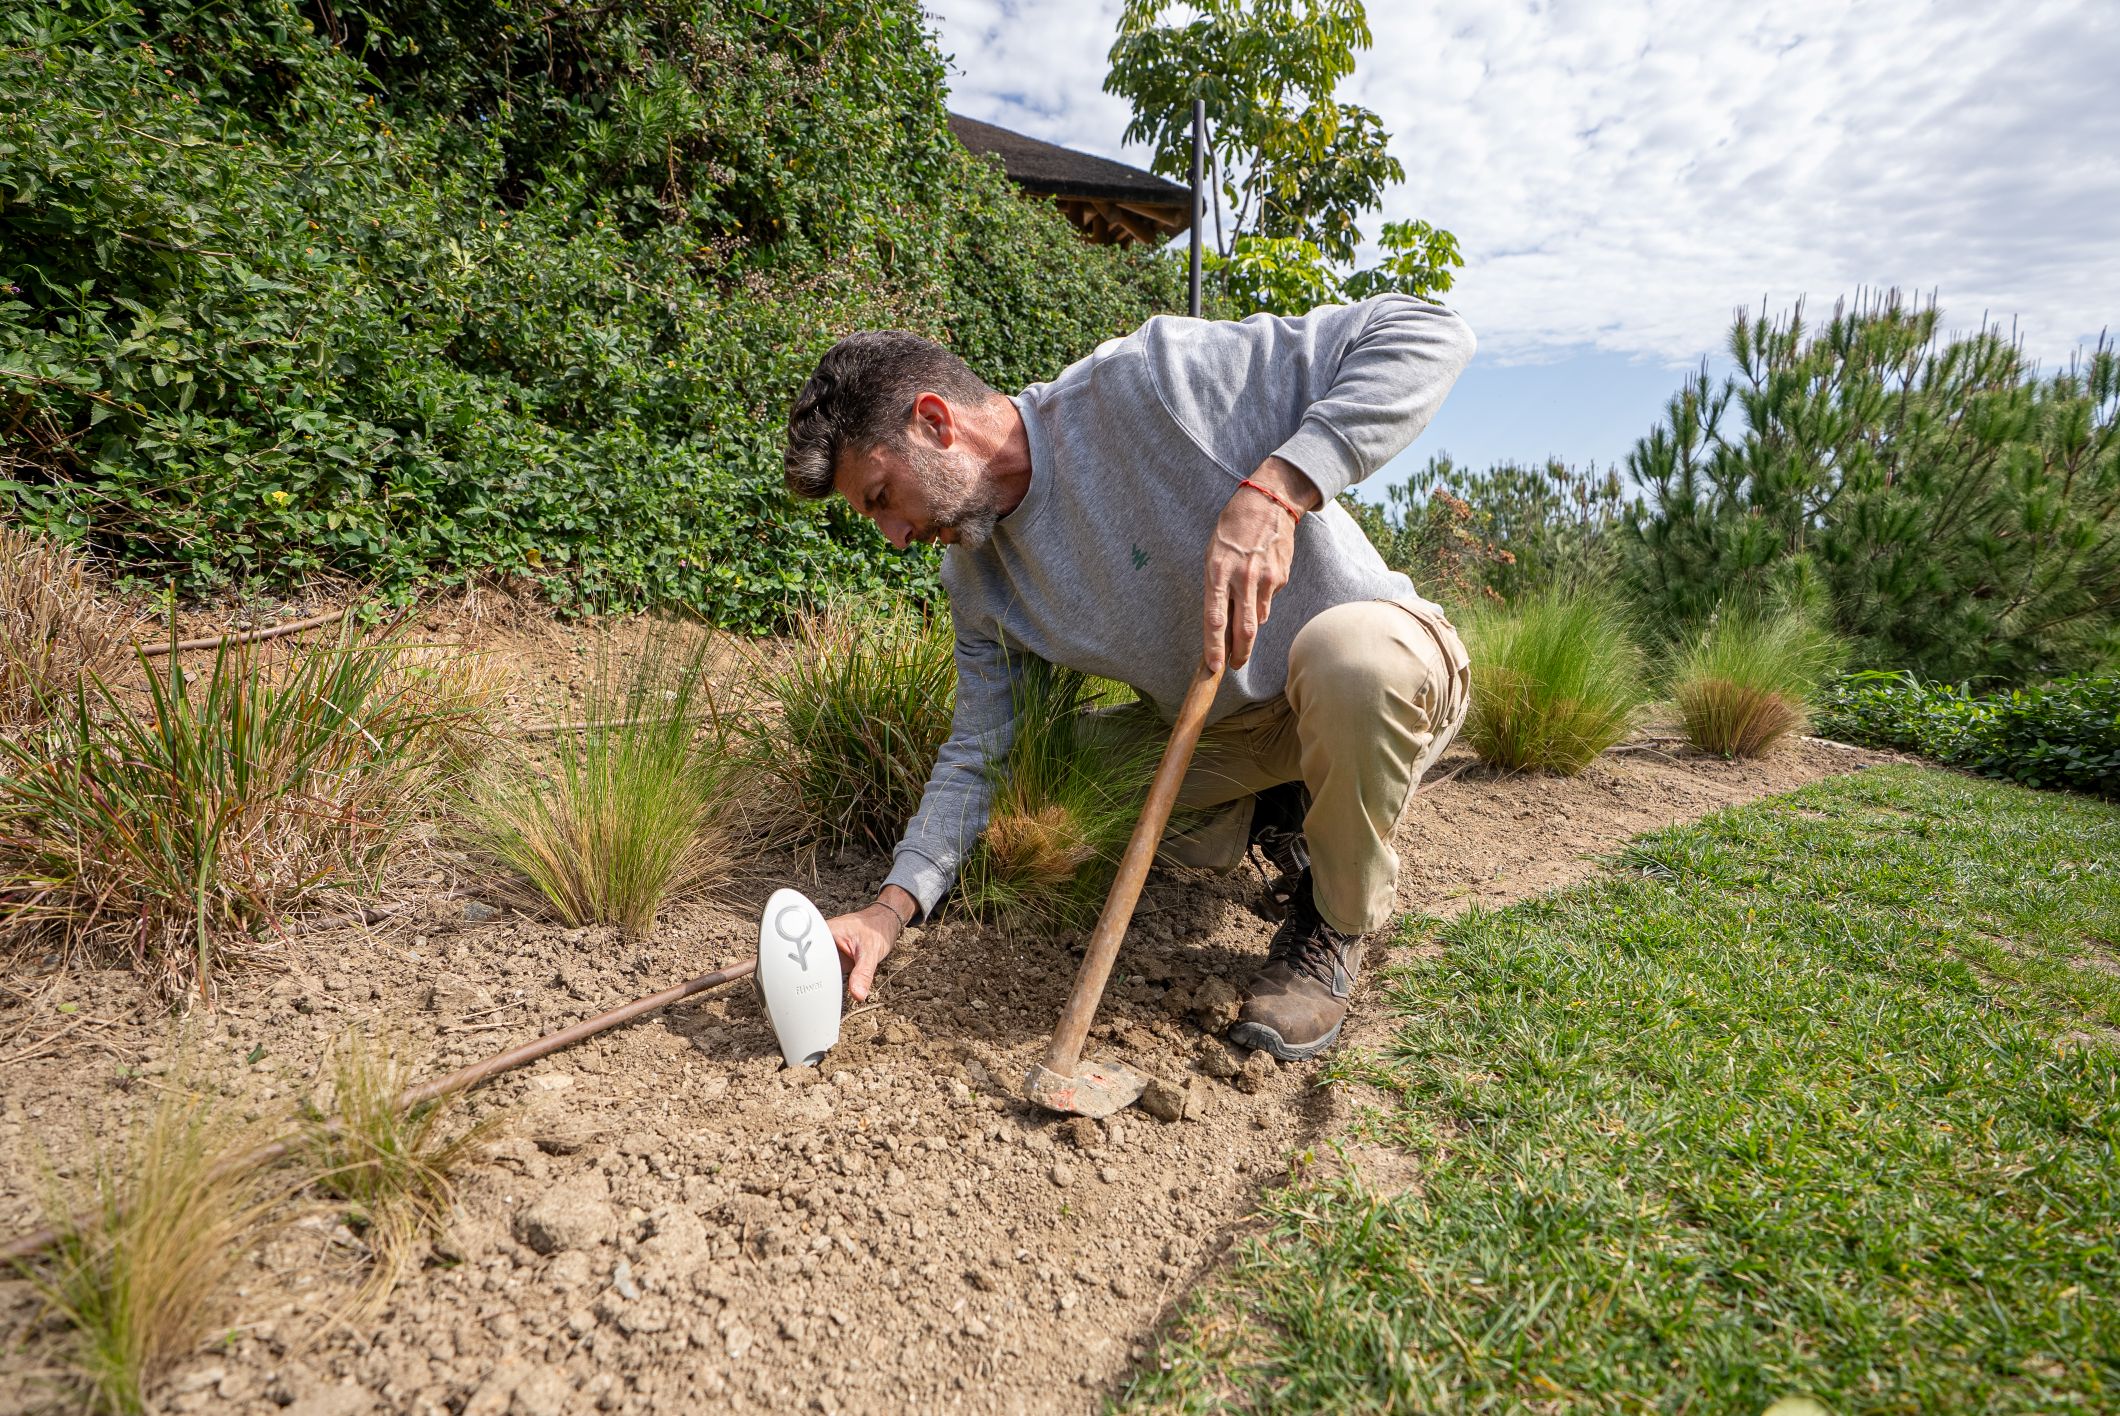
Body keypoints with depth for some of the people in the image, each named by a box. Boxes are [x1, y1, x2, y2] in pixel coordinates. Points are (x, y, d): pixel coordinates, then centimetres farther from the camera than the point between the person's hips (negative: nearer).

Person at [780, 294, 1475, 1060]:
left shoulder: (1141, 381, -24)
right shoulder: (976, 579, -3)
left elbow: (1424, 332, -25)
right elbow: (977, 757, 1)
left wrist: (1275, 486, -39)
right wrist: (892, 905, -12)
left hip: (1385, 665, -5)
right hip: (1216, 732, 6)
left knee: (1345, 652, -39)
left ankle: (1331, 929, -10)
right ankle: (1270, 820, 14)